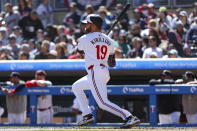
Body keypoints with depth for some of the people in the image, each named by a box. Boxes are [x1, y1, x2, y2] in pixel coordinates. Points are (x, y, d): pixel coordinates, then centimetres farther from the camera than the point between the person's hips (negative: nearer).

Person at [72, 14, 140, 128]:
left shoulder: (85, 39, -5)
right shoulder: (109, 41, 12)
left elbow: (80, 47, 20)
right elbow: (112, 63, 15)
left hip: (94, 72, -9)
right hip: (105, 73, 9)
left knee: (103, 103, -15)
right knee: (76, 87, 26)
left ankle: (130, 118, -28)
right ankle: (87, 115, 18)